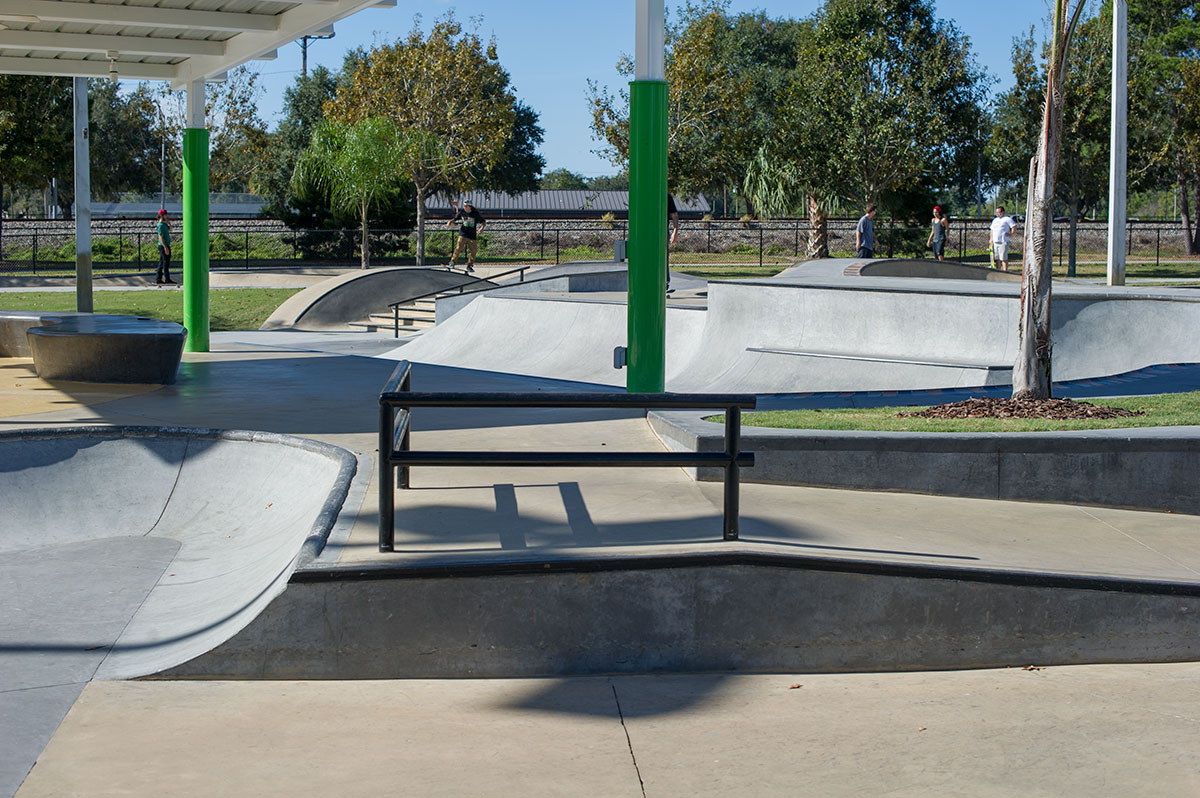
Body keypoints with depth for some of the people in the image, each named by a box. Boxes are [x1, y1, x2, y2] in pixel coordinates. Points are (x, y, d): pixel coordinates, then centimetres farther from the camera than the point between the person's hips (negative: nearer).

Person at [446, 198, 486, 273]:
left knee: (473, 251, 2)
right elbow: (455, 219, 14)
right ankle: (452, 263, -10)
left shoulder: (476, 214, -5)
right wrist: (450, 222, -7)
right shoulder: (462, 212, 2)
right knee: (458, 248, -15)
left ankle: (470, 265, 19)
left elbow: (484, 222, 1)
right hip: (463, 234, 0)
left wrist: (481, 228, -19)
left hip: (472, 236, 0)